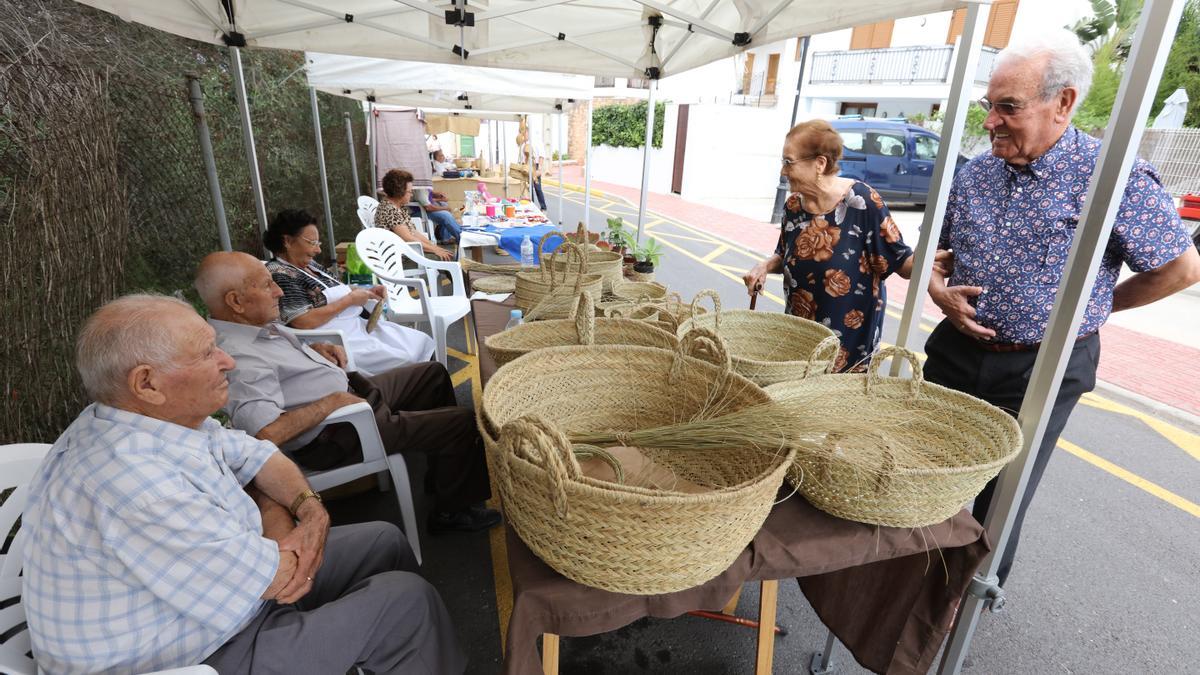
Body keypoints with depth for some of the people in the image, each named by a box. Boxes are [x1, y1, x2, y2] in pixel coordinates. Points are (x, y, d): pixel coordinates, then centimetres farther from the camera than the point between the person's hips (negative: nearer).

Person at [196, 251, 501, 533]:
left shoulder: (254, 323, 2)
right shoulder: (240, 358, -29)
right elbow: (267, 433, -39)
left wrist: (317, 349, 4)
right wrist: (332, 401, -27)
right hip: (333, 434, -11)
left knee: (433, 373, 20)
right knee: (463, 423, -11)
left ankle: (442, 475, 33)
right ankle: (452, 510, 14)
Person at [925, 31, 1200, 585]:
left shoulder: (1115, 177, -13)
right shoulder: (973, 174, 1)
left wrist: (1090, 307, -3)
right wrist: (939, 292, -5)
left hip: (1042, 371, -4)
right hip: (956, 353, 5)